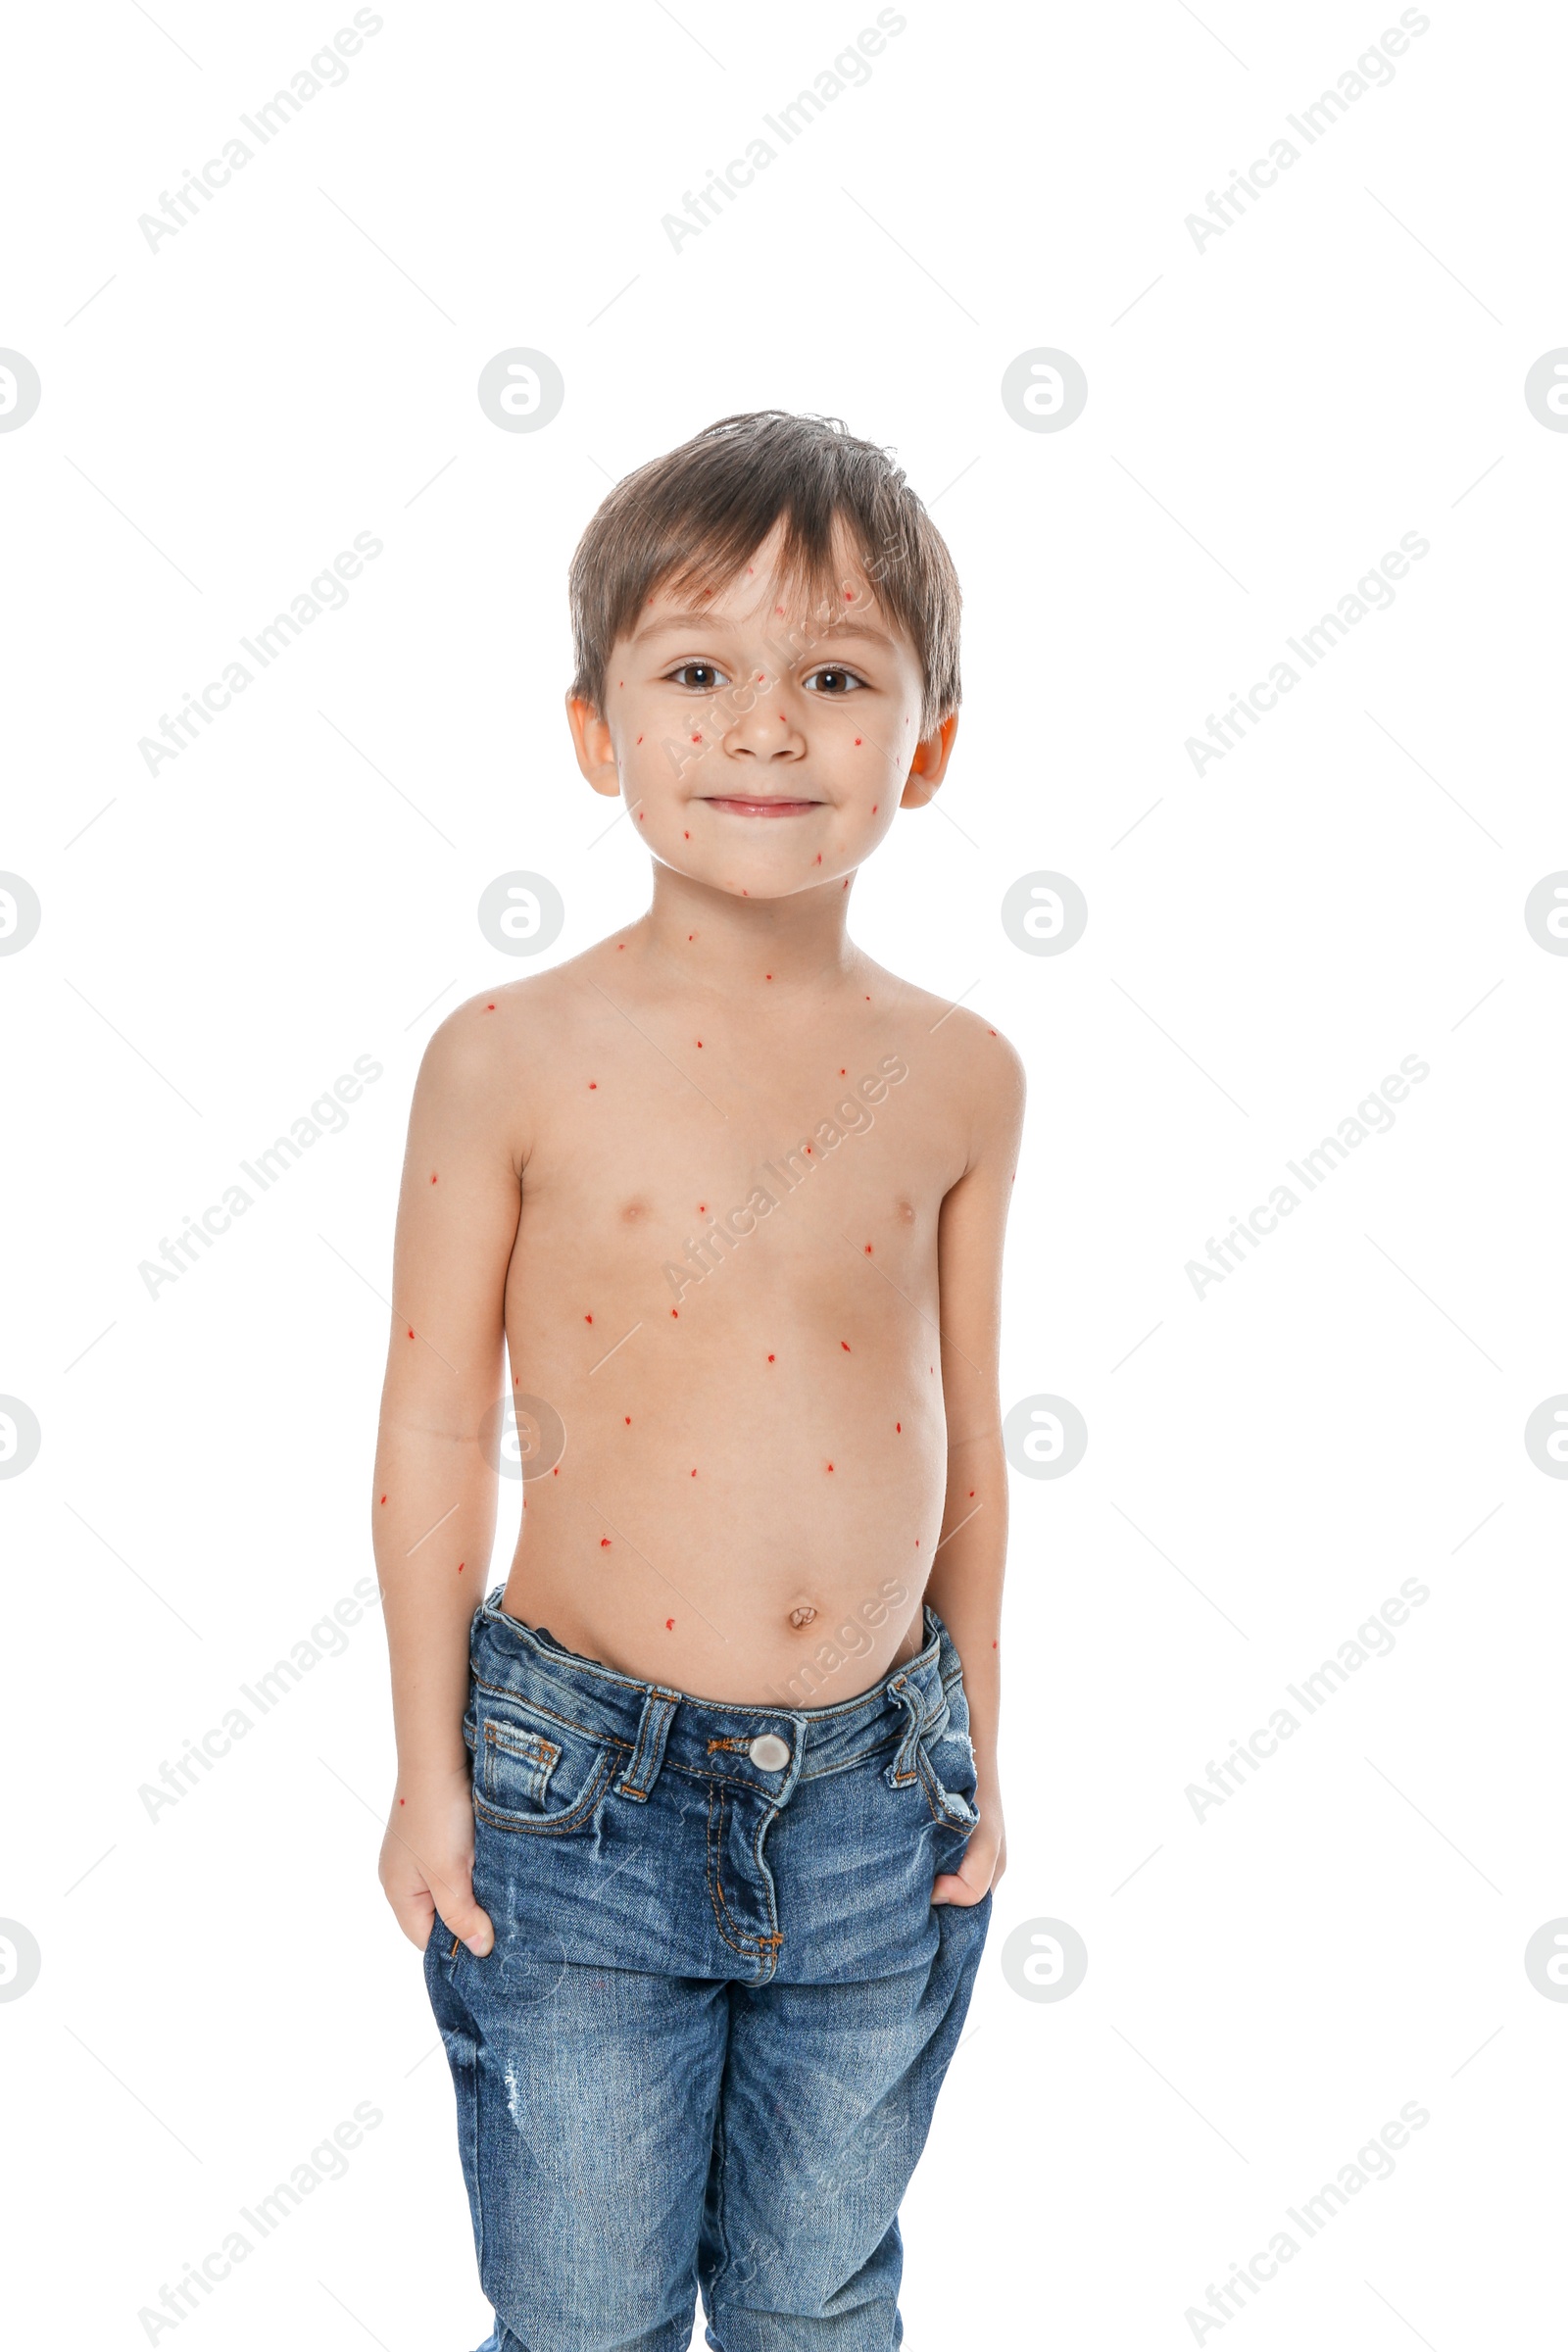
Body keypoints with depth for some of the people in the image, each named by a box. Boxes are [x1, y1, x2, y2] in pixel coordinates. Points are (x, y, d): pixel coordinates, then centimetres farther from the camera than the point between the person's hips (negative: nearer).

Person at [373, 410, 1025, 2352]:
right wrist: (430, 1771, -1)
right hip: (588, 1787, -2)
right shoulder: (513, 1060, -11)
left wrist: (975, 1747, 11)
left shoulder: (958, 1078, -3)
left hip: (877, 1795, 3)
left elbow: (962, 1430, 6)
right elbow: (437, 1431, -5)